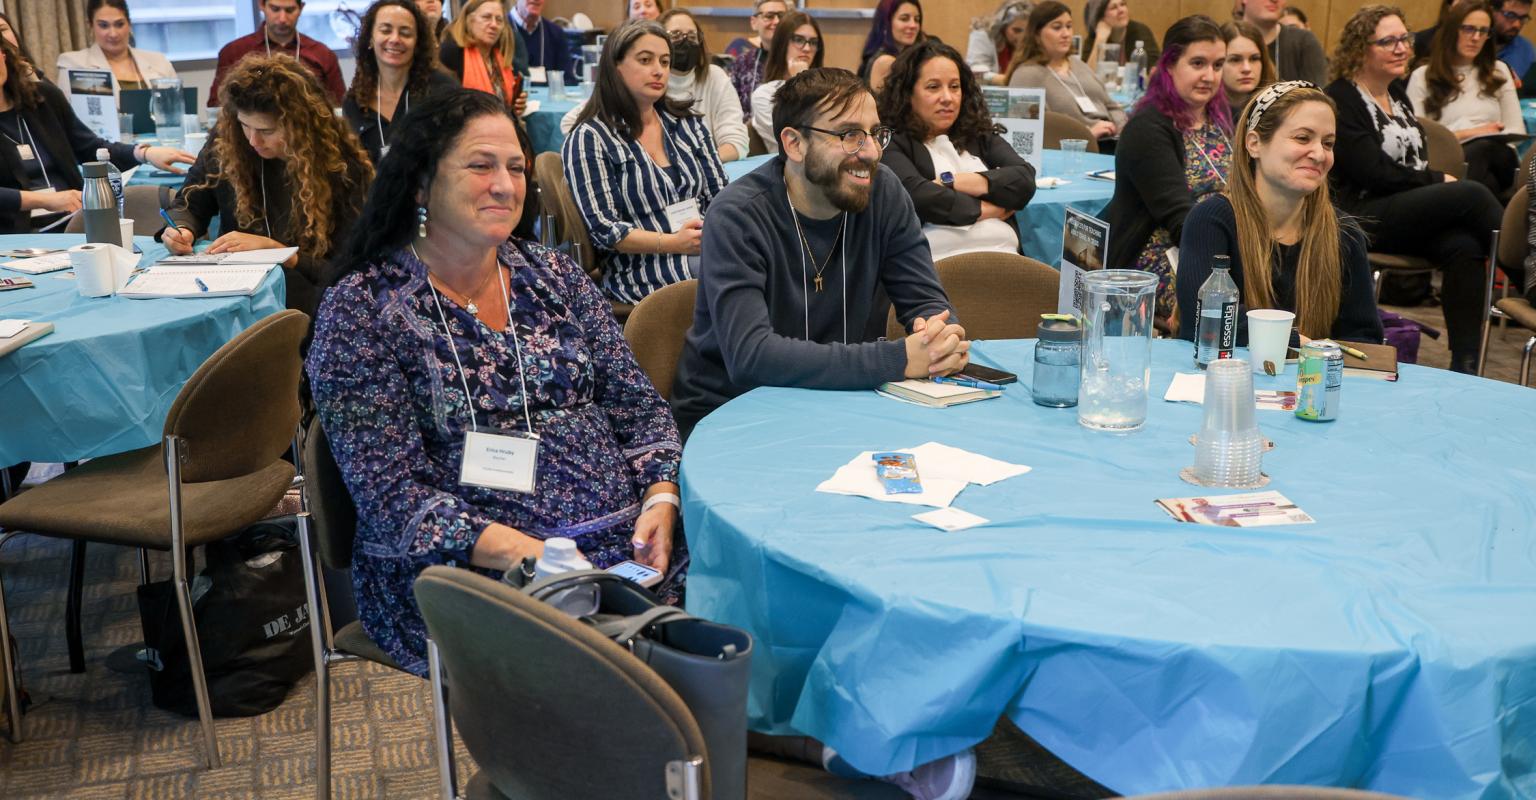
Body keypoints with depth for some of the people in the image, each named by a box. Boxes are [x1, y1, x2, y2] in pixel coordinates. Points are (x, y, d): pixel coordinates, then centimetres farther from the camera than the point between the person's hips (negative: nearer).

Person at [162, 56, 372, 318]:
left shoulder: (343, 168, -10)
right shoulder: (226, 139, 0)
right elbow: (191, 204, 15)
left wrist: (271, 247, -17)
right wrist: (182, 230, -8)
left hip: (302, 302, -1)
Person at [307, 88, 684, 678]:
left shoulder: (555, 276, 13)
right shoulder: (361, 311, -2)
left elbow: (637, 406, 13)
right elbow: (392, 495, -10)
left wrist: (660, 501, -8)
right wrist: (524, 553, -22)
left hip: (627, 541, 5)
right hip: (465, 570, -5)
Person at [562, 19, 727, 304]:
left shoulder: (688, 124, 17)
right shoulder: (588, 139, 0)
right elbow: (603, 228, -7)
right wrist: (673, 243, -18)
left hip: (709, 254, 6)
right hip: (643, 271, -6)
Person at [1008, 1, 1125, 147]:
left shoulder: (1078, 64, 21)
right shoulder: (1027, 74, -4)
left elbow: (1112, 107, 24)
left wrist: (1123, 130, 2)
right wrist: (1087, 132, -19)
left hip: (1113, 140, 7)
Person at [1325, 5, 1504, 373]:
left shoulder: (1397, 92, 19)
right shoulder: (1339, 100, -7)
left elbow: (1417, 162, 19)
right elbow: (1374, 173, -14)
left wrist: (1438, 181, -3)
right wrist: (1441, 181, -5)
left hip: (1411, 211, 7)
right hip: (1362, 217, -7)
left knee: (1464, 246, -25)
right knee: (1471, 194, -25)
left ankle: (1465, 365, -27)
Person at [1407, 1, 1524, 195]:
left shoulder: (1499, 71, 26)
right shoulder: (1422, 77, 15)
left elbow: (1517, 130, 19)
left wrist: (1494, 140, -4)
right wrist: (1467, 134, -2)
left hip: (1495, 156, 2)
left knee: (1483, 148, -38)